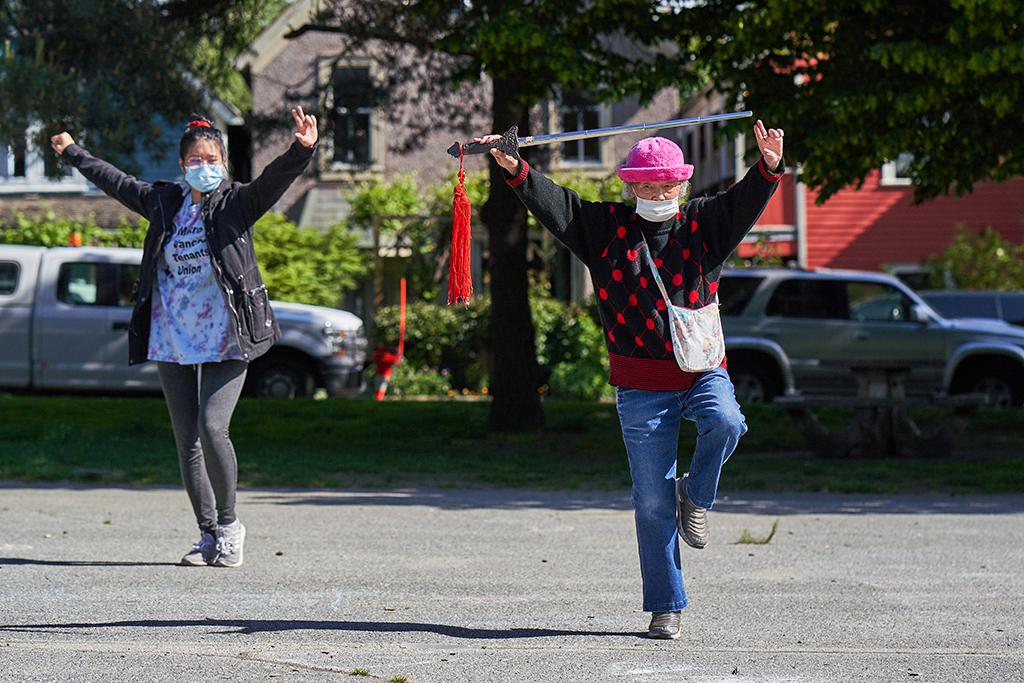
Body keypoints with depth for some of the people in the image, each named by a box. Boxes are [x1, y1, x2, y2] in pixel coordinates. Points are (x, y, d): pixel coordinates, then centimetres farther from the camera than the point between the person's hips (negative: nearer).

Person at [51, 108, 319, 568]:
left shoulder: (236, 202, -1)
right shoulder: (163, 202, 10)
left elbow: (274, 179, -18)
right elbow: (116, 182, 26)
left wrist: (302, 149, -36)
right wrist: (72, 153, 37)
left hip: (225, 340, -5)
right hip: (172, 340, 5)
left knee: (212, 428, -18)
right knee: (187, 441, 4)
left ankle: (229, 524, -1)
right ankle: (208, 535, 13)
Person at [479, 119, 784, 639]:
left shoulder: (702, 224, 4)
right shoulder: (606, 227, 5)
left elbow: (744, 203, -8)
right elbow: (556, 205, 0)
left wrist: (769, 168, -27)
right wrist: (515, 170, -14)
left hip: (702, 368, 0)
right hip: (641, 385, 0)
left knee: (725, 422, -33)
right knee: (652, 503, 0)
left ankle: (696, 498, -1)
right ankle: (666, 607, 11)